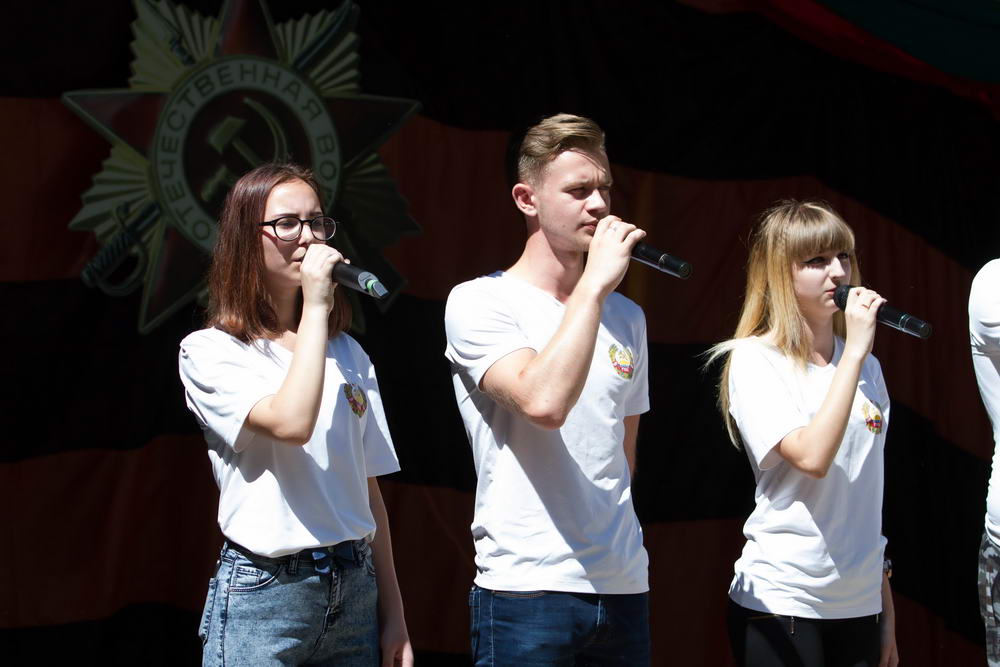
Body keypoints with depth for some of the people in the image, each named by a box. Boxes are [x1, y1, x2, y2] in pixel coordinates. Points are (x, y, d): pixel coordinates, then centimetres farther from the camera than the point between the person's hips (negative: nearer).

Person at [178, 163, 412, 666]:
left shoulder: (348, 354, 11)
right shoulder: (209, 351, -5)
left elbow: (369, 490, 12)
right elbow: (291, 423, -23)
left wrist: (392, 613, 10)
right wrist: (315, 309, -14)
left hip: (354, 587, 5)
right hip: (261, 590, -5)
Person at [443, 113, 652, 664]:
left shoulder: (627, 317, 12)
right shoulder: (478, 303, -6)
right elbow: (544, 402, -24)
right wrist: (594, 283, -18)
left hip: (624, 584, 6)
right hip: (528, 590, -5)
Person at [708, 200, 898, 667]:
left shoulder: (867, 368, 10)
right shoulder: (753, 360, -9)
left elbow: (867, 498, 15)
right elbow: (812, 457, -24)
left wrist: (887, 611, 15)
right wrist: (855, 350, -20)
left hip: (860, 605, 6)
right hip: (780, 602, -6)